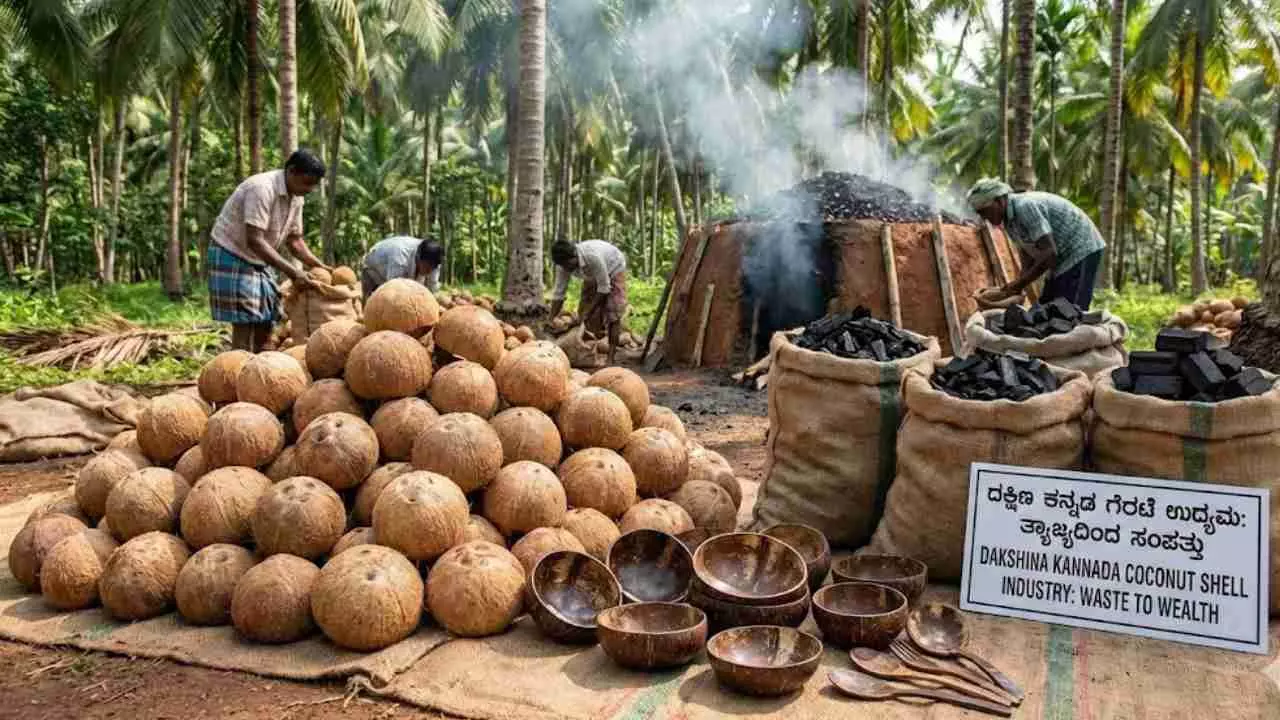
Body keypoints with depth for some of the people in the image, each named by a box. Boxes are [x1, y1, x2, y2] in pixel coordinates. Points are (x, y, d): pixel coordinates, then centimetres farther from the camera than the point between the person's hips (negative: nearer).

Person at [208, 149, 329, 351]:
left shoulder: (296, 198, 1)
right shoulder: (262, 189, -25)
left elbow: (294, 240, 9)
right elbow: (254, 241, -31)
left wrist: (319, 266, -4)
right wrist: (292, 271, -34)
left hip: (258, 261, 9)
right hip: (232, 257, -9)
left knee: (265, 323, 7)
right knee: (244, 325, -12)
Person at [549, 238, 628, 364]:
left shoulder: (592, 256, -43)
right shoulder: (563, 265, -24)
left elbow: (603, 288, -33)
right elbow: (558, 294, -18)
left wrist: (587, 312, -31)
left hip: (613, 270, -6)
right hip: (592, 276, 6)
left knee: (612, 315, -17)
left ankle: (610, 358, -18)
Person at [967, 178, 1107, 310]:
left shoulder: (1026, 207, -25)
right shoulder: (1009, 222, 4)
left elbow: (1049, 254, -29)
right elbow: (1028, 255, 11)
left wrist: (1016, 287, -25)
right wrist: (1016, 287, -3)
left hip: (1082, 251, -10)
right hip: (1063, 259, 10)